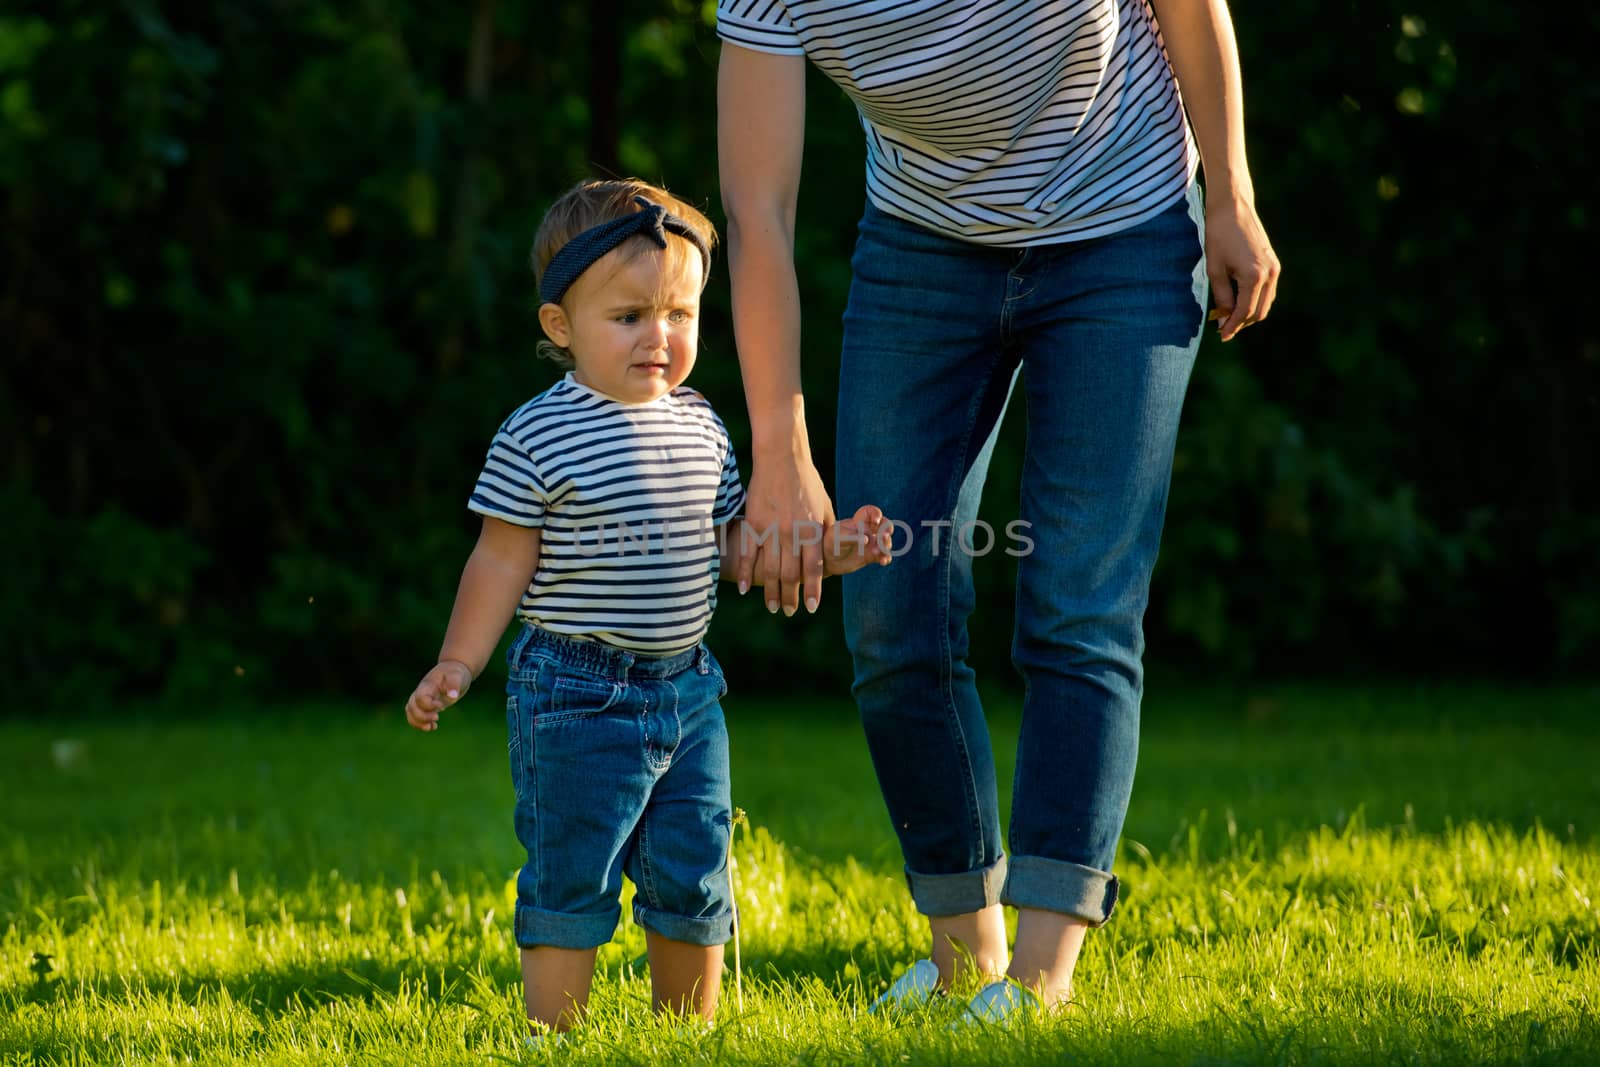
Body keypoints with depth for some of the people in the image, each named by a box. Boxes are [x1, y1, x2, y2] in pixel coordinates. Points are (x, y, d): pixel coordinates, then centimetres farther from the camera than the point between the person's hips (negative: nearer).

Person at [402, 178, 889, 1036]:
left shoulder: (698, 426, 7)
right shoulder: (538, 436, -11)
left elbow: (729, 543, 15)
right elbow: (503, 560, -7)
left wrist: (819, 548, 2)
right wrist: (457, 666, -11)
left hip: (684, 686, 6)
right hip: (576, 696, -6)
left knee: (693, 877, 12)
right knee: (571, 881, -2)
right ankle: (554, 1039, 6)